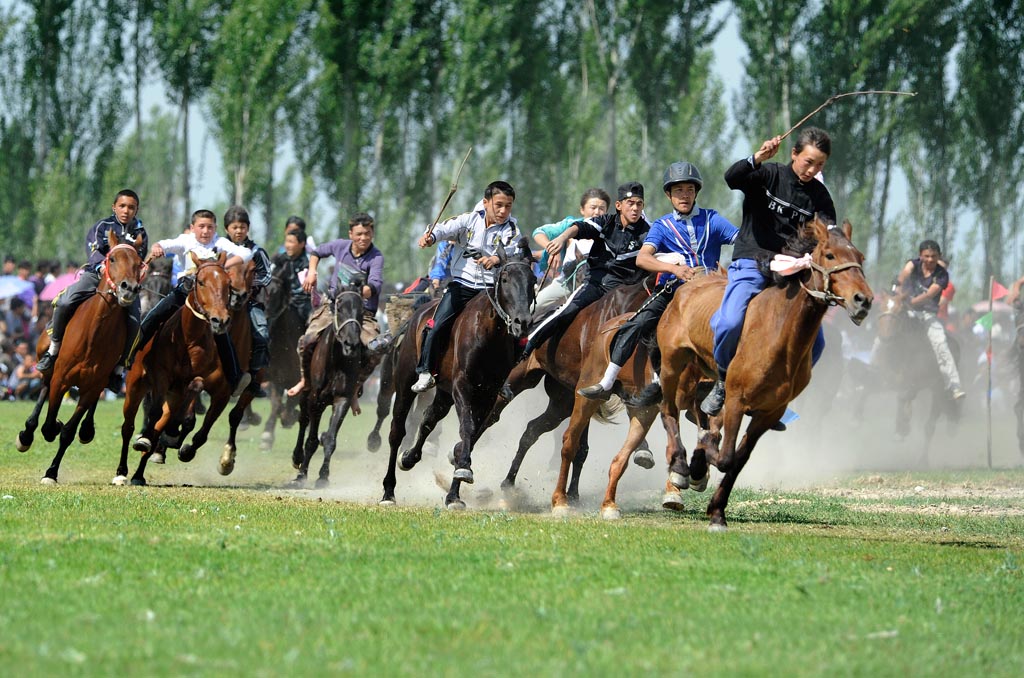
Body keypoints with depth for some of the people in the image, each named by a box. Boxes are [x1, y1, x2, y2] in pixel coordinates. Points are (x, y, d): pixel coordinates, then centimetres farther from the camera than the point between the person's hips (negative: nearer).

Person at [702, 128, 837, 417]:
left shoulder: (819, 197, 8)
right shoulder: (769, 175, -2)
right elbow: (732, 178, -19)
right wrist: (758, 158, -34)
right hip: (751, 264, -4)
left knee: (814, 343, -9)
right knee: (731, 322, -29)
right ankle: (722, 380, -2)